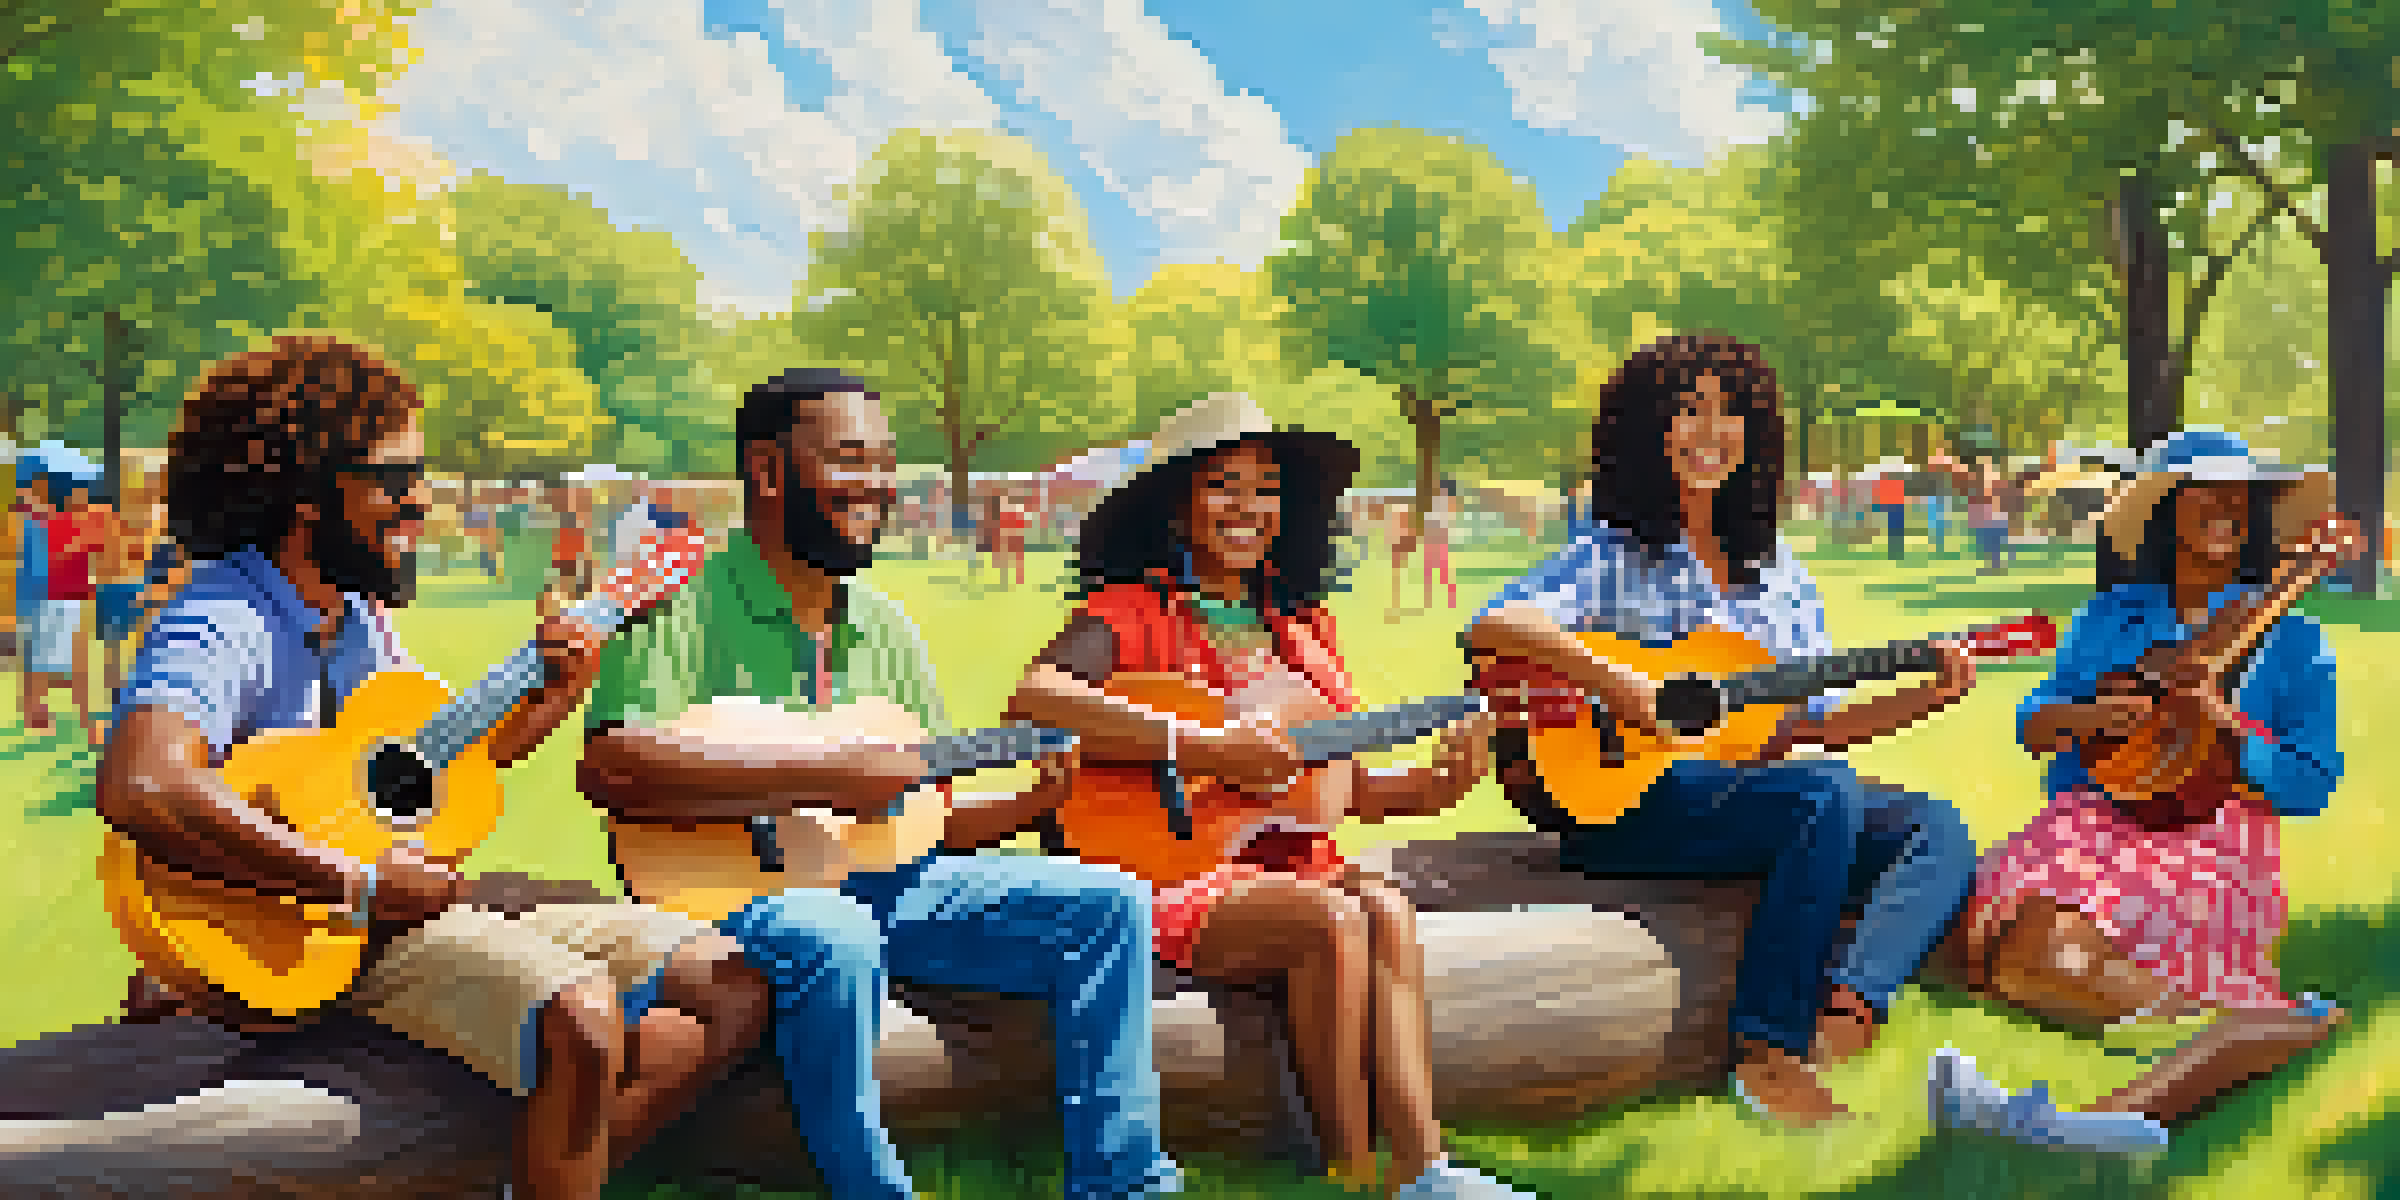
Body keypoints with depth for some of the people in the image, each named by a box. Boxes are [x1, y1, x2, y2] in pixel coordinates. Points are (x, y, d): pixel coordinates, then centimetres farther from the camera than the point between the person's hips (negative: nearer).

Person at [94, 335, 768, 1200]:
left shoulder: (361, 618, 13)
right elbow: (139, 789, -36)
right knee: (583, 1023, -35)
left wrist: (555, 697, 7)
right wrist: (360, 885, -31)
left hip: (423, 899, 9)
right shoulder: (220, 626, -16)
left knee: (735, 985, -1)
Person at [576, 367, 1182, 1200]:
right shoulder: (688, 605, -8)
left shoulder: (884, 630, 15)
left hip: (875, 881, 7)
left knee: (1108, 903, -4)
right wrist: (819, 775, -26)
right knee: (834, 944, -41)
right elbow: (610, 766, -25)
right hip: (725, 885, -7)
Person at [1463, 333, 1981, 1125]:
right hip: (1620, 803, -7)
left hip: (1748, 786, 7)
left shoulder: (1777, 575, 18)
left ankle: (1844, 1015, -34)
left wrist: (1927, 696, 5)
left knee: (1939, 828, -11)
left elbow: (1814, 724, 18)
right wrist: (1609, 682, -28)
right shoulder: (1616, 556, -1)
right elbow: (1493, 627, -18)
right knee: (1827, 794, -30)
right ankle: (1766, 1052, -29)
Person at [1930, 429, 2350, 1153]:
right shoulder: (2111, 616, 20)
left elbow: (2311, 787, 4)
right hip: (2089, 822, 4)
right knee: (2018, 941, -31)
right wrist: (2082, 716, -9)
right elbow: (2031, 721, 14)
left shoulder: (2289, 638, 12)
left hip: (2212, 837, -4)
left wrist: (2231, 733, -14)